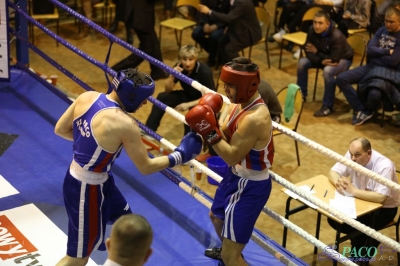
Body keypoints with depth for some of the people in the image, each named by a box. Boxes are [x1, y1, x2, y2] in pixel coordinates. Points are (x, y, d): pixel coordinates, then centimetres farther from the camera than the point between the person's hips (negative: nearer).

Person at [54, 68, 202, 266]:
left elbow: (60, 130, 6)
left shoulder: (86, 97, -7)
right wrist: (179, 156, -6)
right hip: (87, 190, -9)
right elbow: (145, 167, -17)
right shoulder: (124, 123, -27)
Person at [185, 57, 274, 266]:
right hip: (238, 176, 11)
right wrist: (210, 123, -17)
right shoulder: (243, 103, -2)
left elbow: (231, 156, -28)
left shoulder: (255, 118, -33)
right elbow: (225, 135, 1)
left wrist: (210, 132, -31)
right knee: (216, 216, 37)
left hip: (250, 186, -11)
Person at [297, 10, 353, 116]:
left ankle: (328, 106, -24)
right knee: (302, 63, -12)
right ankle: (301, 94, 6)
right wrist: (321, 61, -33)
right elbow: (308, 51, -15)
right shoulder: (312, 30, -19)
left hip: (342, 59, -6)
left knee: (328, 70, -36)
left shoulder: (336, 36, -36)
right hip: (323, 57, 6)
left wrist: (317, 52, -22)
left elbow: (333, 59, -34)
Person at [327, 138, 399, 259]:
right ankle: (357, 246, 16)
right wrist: (338, 183, -28)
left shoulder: (384, 166, -32)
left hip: (383, 208, -6)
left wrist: (353, 191, -37)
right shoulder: (352, 155, -14)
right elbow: (333, 172, -5)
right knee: (333, 219, -8)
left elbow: (380, 198, -38)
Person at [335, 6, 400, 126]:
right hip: (370, 66, 6)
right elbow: (369, 50, 1)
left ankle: (367, 111, 1)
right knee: (341, 79, -13)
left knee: (374, 94, -37)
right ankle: (361, 109, -8)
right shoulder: (381, 30, 11)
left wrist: (376, 53, -3)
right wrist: (387, 52, -11)